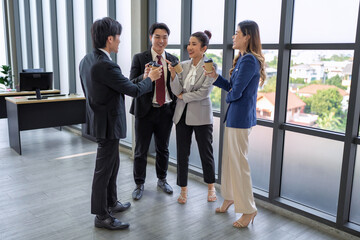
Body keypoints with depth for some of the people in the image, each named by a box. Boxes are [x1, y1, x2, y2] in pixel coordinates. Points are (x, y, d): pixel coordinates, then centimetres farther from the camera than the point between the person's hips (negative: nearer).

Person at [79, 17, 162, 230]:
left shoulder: (86, 60, 4)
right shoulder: (106, 65, -26)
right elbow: (134, 90, -19)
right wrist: (150, 78, 0)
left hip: (99, 119, 10)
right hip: (108, 124, -10)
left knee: (113, 164, 22)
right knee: (104, 169, 3)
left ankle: (111, 203, 38)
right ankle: (102, 216, 18)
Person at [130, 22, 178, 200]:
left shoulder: (172, 60, 6)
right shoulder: (139, 58, -3)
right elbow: (132, 84, -11)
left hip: (166, 111, 3)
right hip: (145, 111, -2)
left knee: (163, 148, 16)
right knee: (141, 150, 6)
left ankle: (162, 180, 36)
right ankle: (139, 184, 24)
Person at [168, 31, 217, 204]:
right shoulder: (183, 65, 6)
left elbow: (204, 92, -15)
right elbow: (176, 91, -1)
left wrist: (183, 96, -7)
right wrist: (173, 74, -16)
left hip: (201, 116, -4)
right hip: (182, 115, 4)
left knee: (206, 153, 8)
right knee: (182, 153, 8)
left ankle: (211, 187, 29)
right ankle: (183, 189, 24)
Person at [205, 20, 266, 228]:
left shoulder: (249, 60, -18)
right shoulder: (242, 59, 13)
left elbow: (236, 92, -20)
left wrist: (229, 96, 1)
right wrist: (215, 77, 4)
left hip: (241, 117, -10)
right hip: (235, 115, 10)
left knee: (239, 162, -1)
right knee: (229, 158, 18)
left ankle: (248, 209, 13)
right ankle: (230, 197, 34)